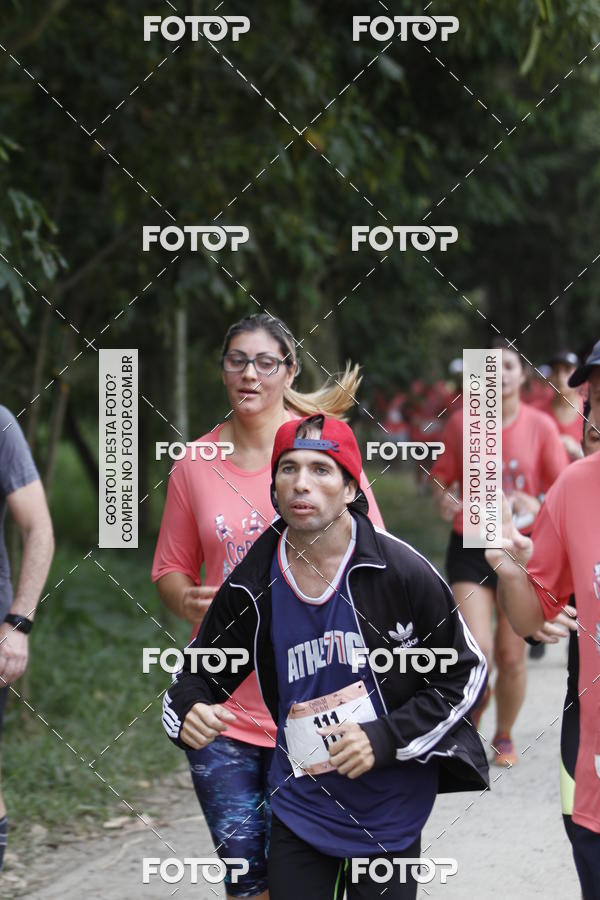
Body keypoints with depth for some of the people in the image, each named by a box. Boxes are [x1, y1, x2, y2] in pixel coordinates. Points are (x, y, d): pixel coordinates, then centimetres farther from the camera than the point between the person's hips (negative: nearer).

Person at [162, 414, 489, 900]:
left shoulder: (404, 573, -14)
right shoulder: (252, 586, -6)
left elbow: (466, 673, -6)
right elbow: (197, 673, 7)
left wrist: (384, 739, -17)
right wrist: (187, 712, -17)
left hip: (391, 812, -2)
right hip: (300, 809, 2)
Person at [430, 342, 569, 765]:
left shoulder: (541, 426, -3)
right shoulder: (462, 422, 0)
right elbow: (444, 474, 11)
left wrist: (537, 505, -22)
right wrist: (445, 498, -11)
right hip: (470, 545, 0)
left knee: (511, 655, 4)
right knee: (476, 649, -14)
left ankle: (505, 736, 27)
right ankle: (476, 699, 19)